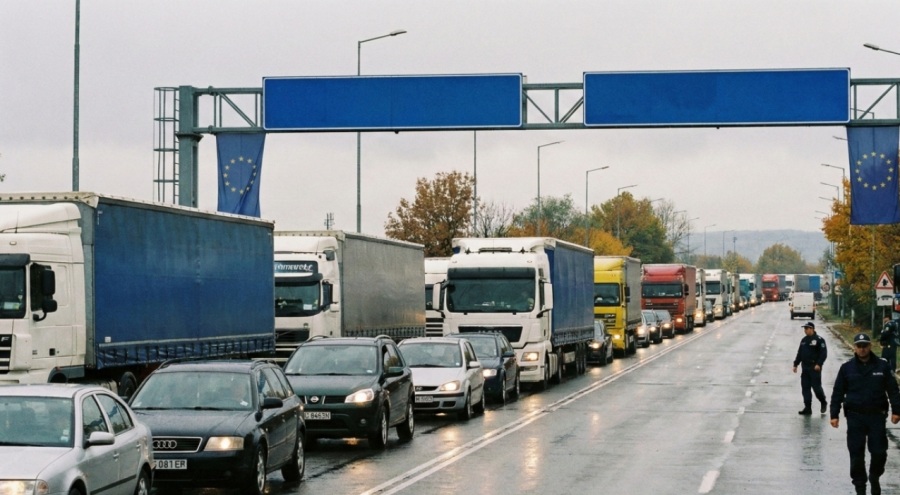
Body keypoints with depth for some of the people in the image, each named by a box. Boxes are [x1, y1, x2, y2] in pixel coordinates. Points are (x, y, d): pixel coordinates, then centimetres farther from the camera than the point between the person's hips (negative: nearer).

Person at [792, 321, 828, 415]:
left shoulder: (819, 340, -7)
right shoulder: (804, 340, 14)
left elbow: (824, 353, -12)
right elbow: (799, 353, 20)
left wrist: (819, 364, -20)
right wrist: (795, 364, 15)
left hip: (815, 368, -7)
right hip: (805, 368, 7)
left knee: (816, 387, -5)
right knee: (805, 388, 4)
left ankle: (823, 403, 21)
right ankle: (807, 408, 8)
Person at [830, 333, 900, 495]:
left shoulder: (881, 366, 1)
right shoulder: (847, 368, 2)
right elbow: (838, 392, 4)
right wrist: (834, 414, 0)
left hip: (877, 415, 0)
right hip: (855, 416, 0)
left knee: (879, 451, 1)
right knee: (856, 453, 2)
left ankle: (875, 477, 27)